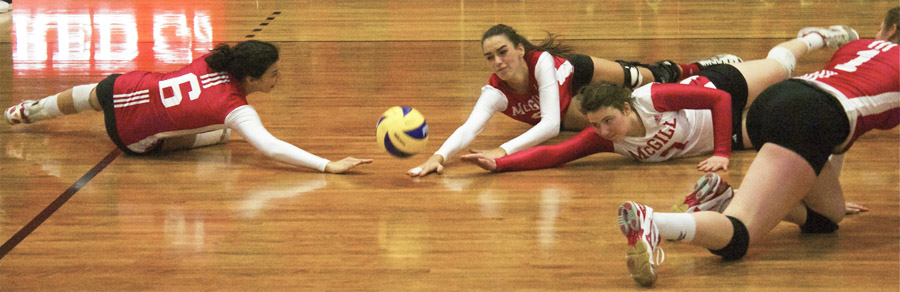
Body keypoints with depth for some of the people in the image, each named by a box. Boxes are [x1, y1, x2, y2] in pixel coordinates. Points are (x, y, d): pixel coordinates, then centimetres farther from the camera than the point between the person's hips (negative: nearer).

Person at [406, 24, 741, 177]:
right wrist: (439, 156, -75)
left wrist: (504, 150, -66)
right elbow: (469, 128, -54)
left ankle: (697, 67, 51)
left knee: (646, 77, 16)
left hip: (580, 73, -2)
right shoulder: (495, 92, -40)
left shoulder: (542, 61, -46)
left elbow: (550, 125, -53)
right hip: (565, 117, 2)